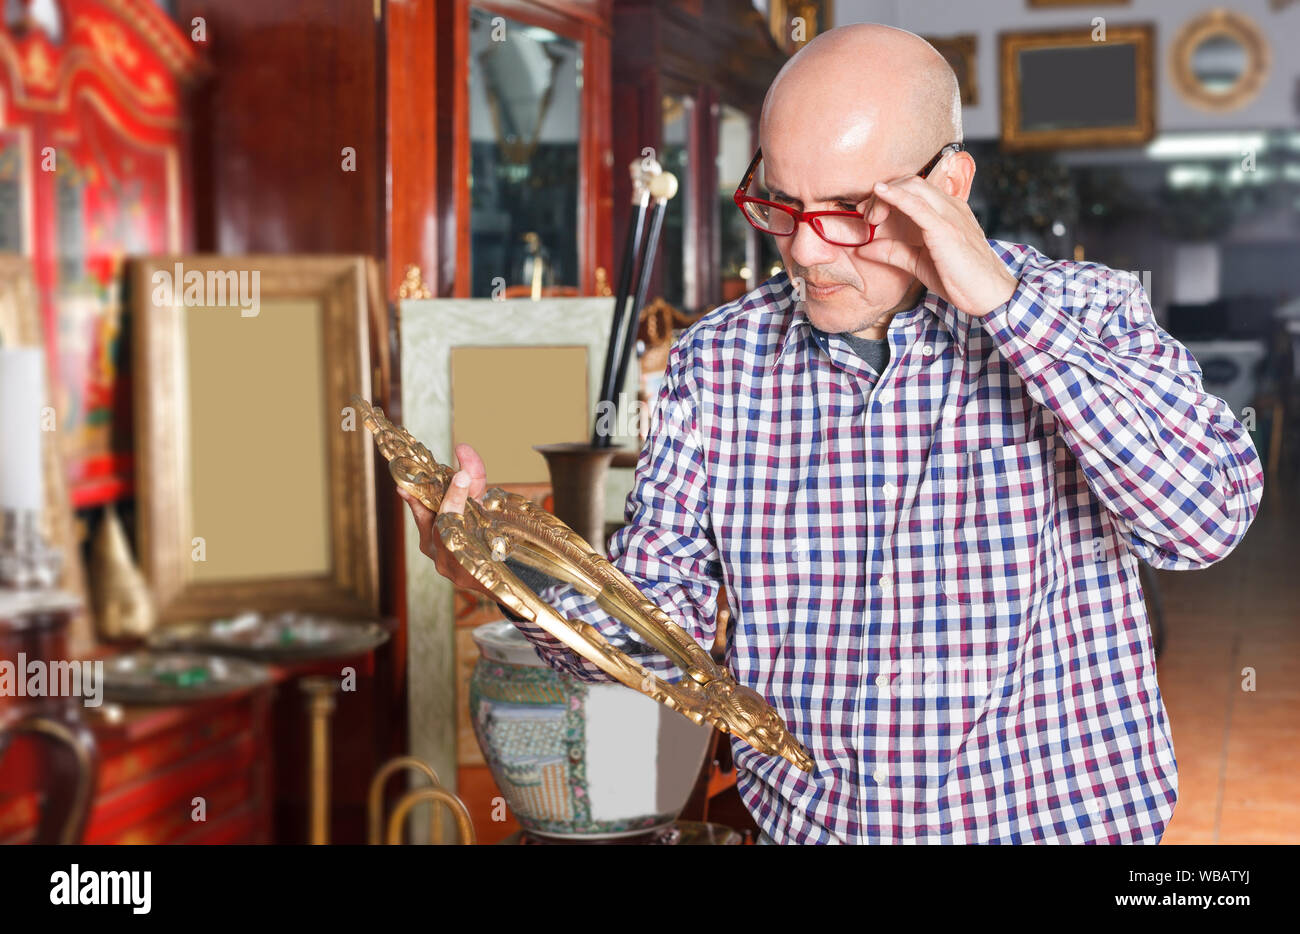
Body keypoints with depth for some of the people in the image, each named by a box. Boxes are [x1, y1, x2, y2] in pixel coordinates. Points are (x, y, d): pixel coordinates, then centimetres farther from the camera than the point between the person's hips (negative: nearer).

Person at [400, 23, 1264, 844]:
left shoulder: (1081, 315, -2)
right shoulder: (716, 362, 4)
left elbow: (1207, 516, -17)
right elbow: (664, 617, 5)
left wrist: (1005, 302, -18)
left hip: (1054, 818, -1)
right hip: (806, 824, 1)